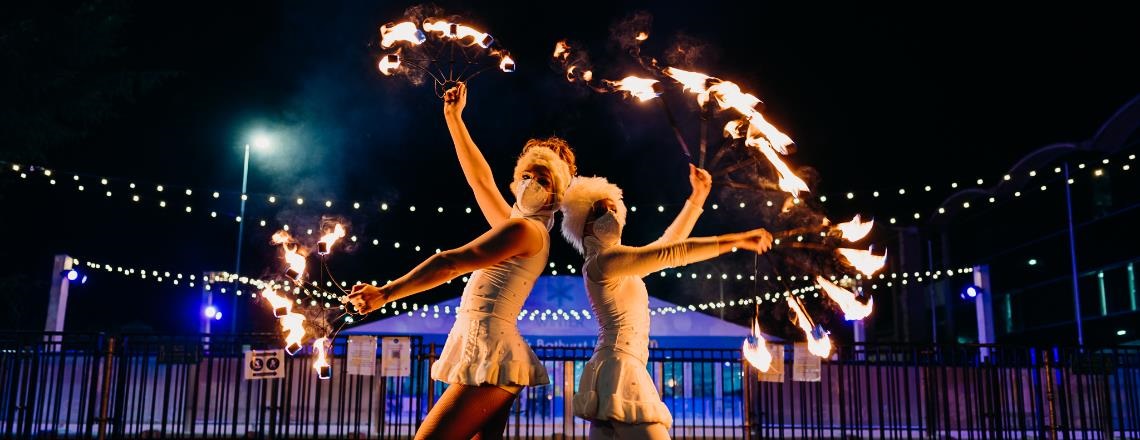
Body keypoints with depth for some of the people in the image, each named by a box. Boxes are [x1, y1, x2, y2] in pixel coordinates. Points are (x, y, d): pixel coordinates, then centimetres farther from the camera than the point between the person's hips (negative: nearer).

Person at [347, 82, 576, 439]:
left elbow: (449, 264, -13)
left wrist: (385, 293, -12)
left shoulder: (525, 229, -9)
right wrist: (454, 119, 28)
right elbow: (481, 179, 26)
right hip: (490, 352, 10)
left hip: (488, 353, -10)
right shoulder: (522, 227, 18)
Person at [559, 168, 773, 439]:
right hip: (620, 368, -10)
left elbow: (667, 242, 28)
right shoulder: (600, 262, -8)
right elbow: (672, 253, -13)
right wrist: (737, 240, -12)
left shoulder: (619, 264, 21)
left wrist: (698, 196, 30)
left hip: (615, 369, 10)